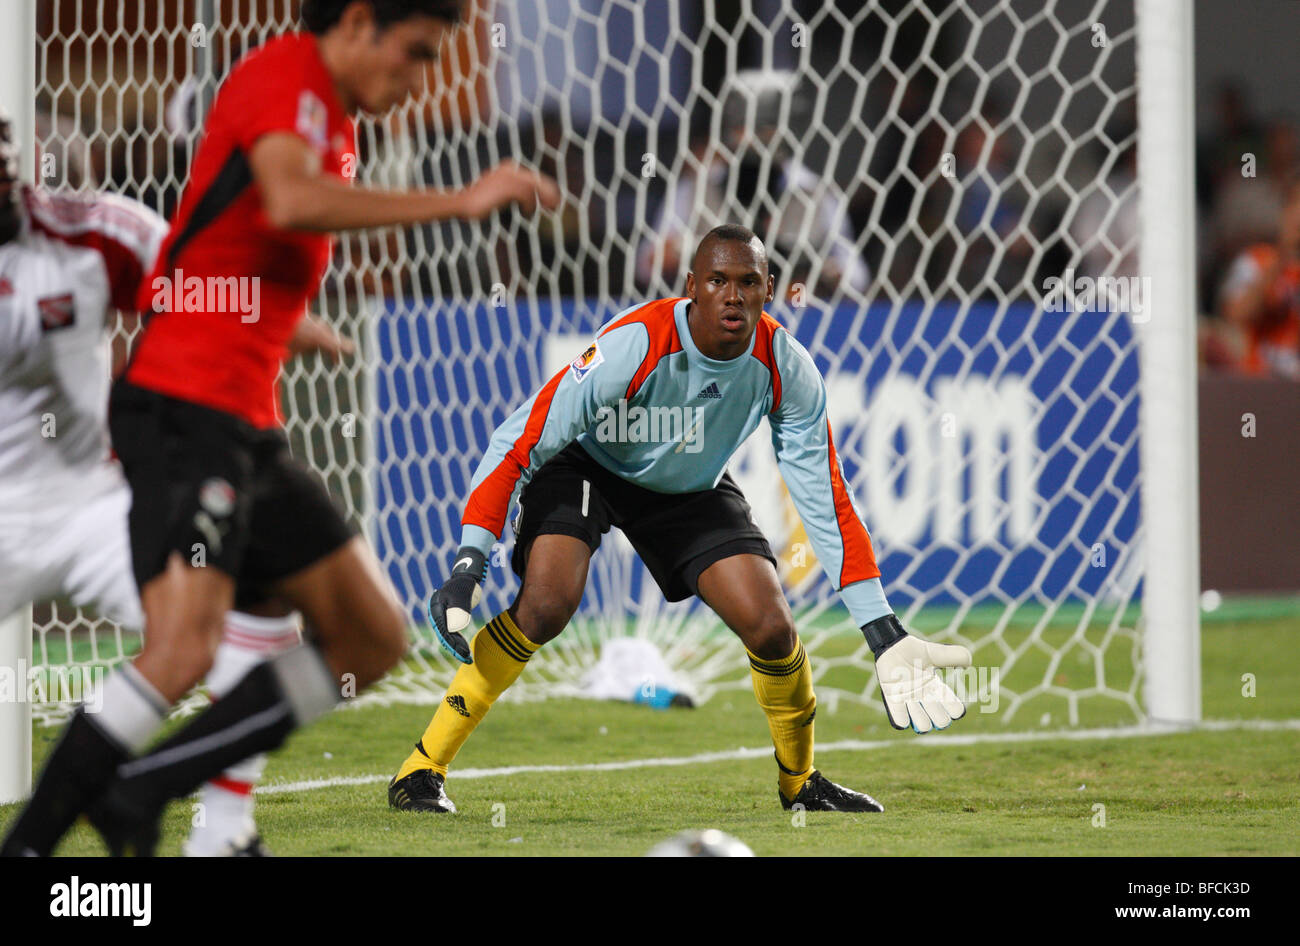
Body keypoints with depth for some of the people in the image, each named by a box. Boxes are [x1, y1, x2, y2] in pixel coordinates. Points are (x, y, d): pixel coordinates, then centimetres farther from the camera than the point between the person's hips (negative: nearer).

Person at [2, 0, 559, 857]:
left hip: (249, 429, 10)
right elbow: (291, 201, -30)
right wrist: (458, 202, -28)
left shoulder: (335, 121, 21)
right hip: (186, 407, -10)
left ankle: (138, 792, 5)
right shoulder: (283, 77, -10)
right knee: (184, 650, -24)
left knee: (374, 639, 8)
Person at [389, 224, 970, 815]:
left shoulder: (787, 372, -23)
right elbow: (517, 444, -32)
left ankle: (799, 782, 18)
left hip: (692, 489, 4)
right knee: (548, 602, -29)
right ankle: (422, 769, -19)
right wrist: (467, 567, -40)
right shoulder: (633, 347, -36)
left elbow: (826, 502, -14)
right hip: (586, 464, -3)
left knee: (771, 629, -11)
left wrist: (883, 636, -16)